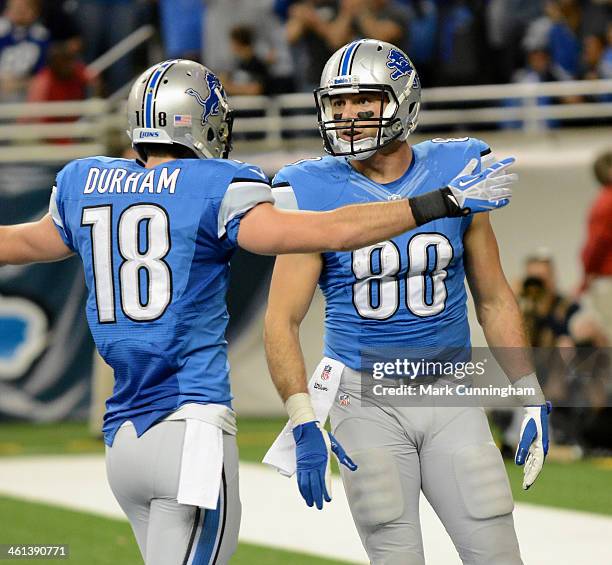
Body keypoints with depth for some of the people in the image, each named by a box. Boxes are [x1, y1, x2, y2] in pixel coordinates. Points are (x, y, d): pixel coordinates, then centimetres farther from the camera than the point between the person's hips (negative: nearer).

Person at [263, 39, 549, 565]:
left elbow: (494, 299, 10)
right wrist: (303, 426, -19)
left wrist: (532, 399, 6)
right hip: (366, 399, -2)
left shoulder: (456, 174, 0)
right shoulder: (315, 195, -6)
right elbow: (283, 320, -8)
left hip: (449, 398, 2)